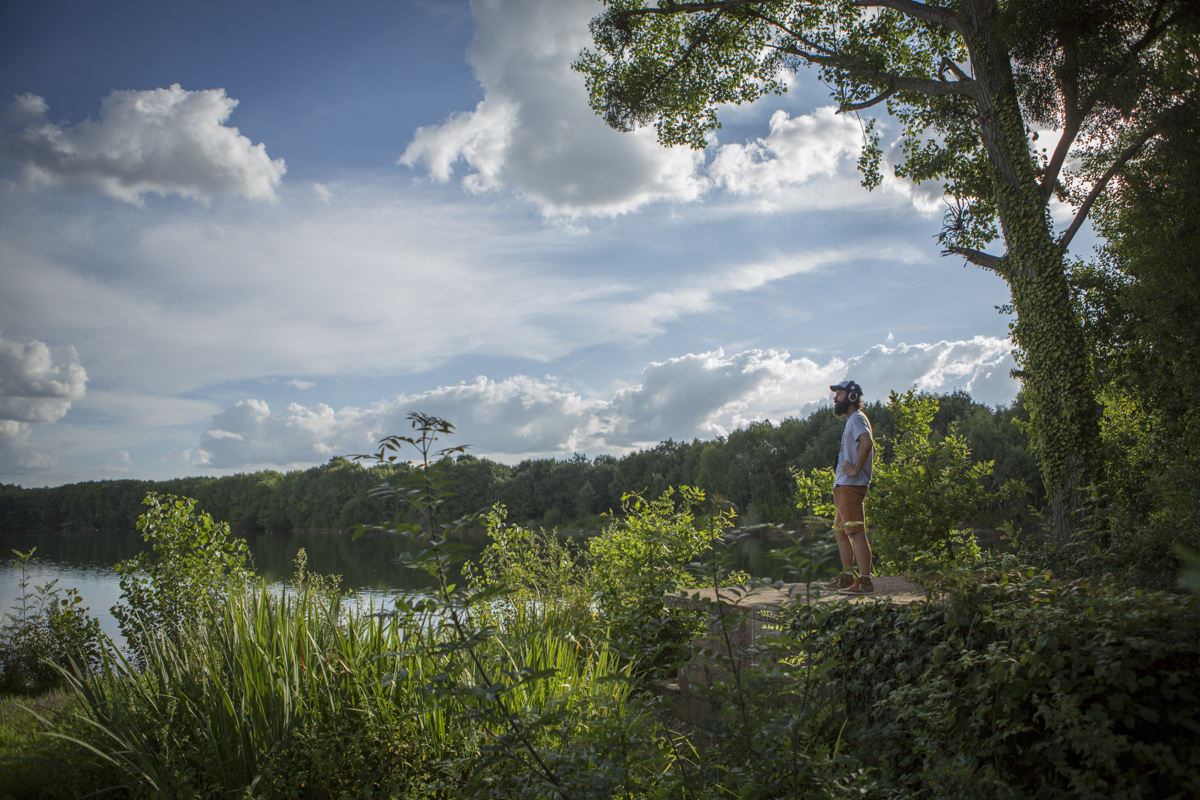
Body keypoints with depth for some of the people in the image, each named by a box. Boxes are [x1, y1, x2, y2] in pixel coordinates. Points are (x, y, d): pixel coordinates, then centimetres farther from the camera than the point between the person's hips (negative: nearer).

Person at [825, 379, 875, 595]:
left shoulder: (857, 418, -10)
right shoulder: (852, 420, 22)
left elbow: (867, 443, -29)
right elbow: (870, 447, 29)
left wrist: (855, 470, -24)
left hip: (851, 486, -11)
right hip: (843, 487, 11)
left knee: (857, 533, -11)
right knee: (840, 531, 18)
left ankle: (865, 582, -11)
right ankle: (847, 577, 24)